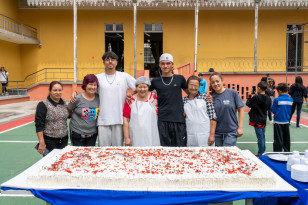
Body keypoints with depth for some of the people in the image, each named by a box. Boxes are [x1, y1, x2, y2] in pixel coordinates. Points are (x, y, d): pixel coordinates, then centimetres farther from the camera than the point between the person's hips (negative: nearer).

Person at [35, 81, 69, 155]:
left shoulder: (63, 103, 6)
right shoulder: (43, 105, -10)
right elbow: (39, 125, -13)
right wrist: (42, 143, -18)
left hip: (64, 140, 5)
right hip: (49, 141, -5)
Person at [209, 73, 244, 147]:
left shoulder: (232, 93, -4)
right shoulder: (211, 97, 3)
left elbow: (240, 110, 0)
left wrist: (240, 127, -4)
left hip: (231, 132, -3)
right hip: (216, 133, 3)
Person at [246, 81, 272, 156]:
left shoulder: (256, 97, -17)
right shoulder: (268, 98, 1)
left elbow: (248, 103, -6)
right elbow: (268, 108, 12)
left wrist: (250, 97, 6)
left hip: (257, 120, -6)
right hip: (263, 119, 6)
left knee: (260, 137, -2)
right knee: (262, 136, 15)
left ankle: (260, 154, 4)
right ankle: (263, 152, 26)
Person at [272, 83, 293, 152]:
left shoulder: (277, 100, -13)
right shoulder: (291, 100, 0)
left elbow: (273, 111, -8)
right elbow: (290, 111, 10)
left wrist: (272, 104, 7)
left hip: (278, 122, -4)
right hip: (286, 122, 4)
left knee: (278, 140, 1)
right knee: (286, 139, 15)